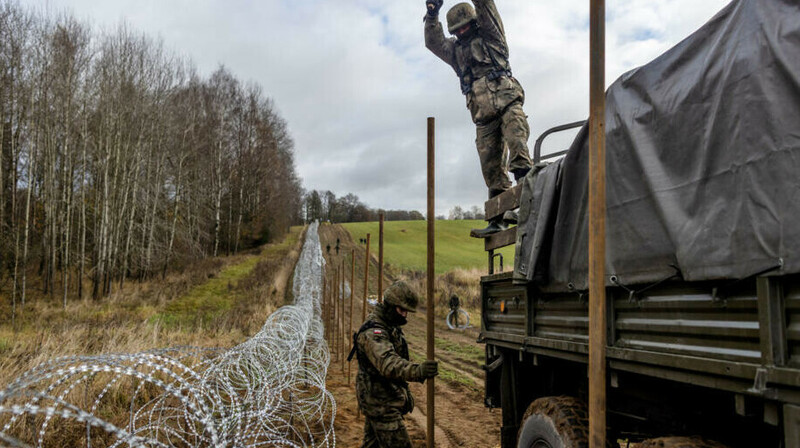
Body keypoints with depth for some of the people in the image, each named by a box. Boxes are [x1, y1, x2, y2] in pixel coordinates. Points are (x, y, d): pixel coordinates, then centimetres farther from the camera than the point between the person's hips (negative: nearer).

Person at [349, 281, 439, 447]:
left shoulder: (389, 326, 11)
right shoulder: (372, 332, -23)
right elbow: (388, 363, -41)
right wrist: (417, 371, -57)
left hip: (378, 400, 10)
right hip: (381, 402, -10)